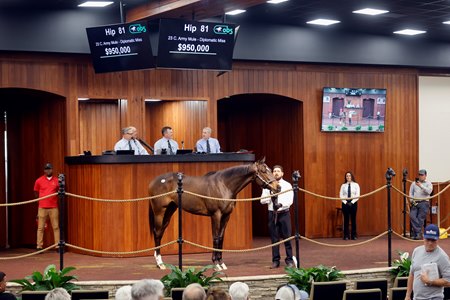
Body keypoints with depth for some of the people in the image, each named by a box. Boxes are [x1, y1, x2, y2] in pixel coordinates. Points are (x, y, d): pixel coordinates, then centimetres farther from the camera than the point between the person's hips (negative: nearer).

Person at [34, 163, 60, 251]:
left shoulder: (56, 180, 4)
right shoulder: (39, 181, 1)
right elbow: (36, 193, 12)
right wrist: (42, 199, 12)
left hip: (54, 207, 1)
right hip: (42, 207, -1)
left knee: (56, 227, 1)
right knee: (40, 227, 1)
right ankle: (39, 246, 4)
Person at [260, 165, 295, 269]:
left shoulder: (287, 185, 1)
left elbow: (290, 200, -9)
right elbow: (262, 200, 4)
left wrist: (281, 204, -27)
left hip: (284, 213, -2)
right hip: (272, 214, 2)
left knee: (287, 237, -2)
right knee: (274, 238, 5)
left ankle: (289, 260, 6)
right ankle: (275, 261, 11)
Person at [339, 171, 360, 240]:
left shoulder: (356, 185, 3)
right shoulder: (343, 185, 5)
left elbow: (357, 195, -3)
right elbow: (341, 195, 1)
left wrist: (352, 202, -12)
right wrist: (345, 202, -10)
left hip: (353, 203, -1)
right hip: (345, 203, 1)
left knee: (353, 219, 2)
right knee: (346, 219, 1)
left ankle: (354, 235, 6)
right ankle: (346, 235, 4)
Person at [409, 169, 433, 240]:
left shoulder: (428, 183, 10)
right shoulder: (414, 183, 19)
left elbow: (429, 191, -8)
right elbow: (411, 193, 14)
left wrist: (421, 186, -16)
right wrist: (411, 200, -3)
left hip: (424, 203, -3)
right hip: (415, 203, 3)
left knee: (420, 218, -9)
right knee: (412, 216, -16)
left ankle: (417, 233, -6)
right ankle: (418, 232, -15)